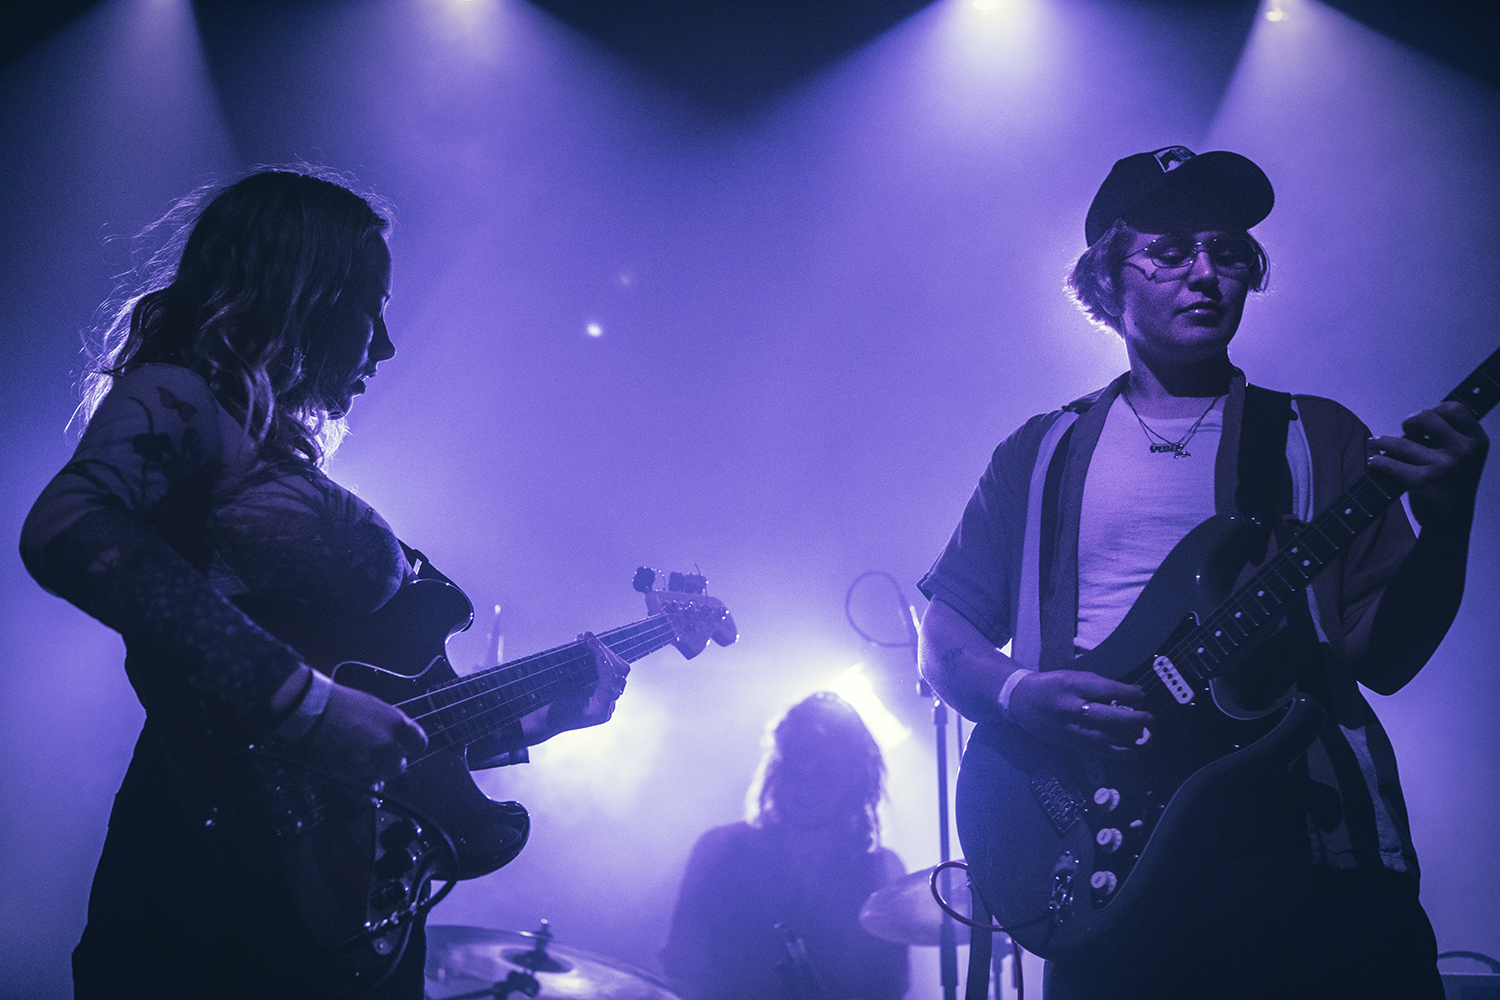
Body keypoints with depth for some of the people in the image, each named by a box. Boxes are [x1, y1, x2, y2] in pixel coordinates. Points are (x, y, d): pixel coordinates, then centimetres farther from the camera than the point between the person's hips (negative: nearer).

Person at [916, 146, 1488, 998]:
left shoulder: (1317, 438, 12)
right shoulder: (1043, 451, 13)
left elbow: (1382, 657, 4)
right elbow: (944, 633, 11)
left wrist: (1446, 525, -13)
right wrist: (1018, 694, -10)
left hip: (1308, 845, 1)